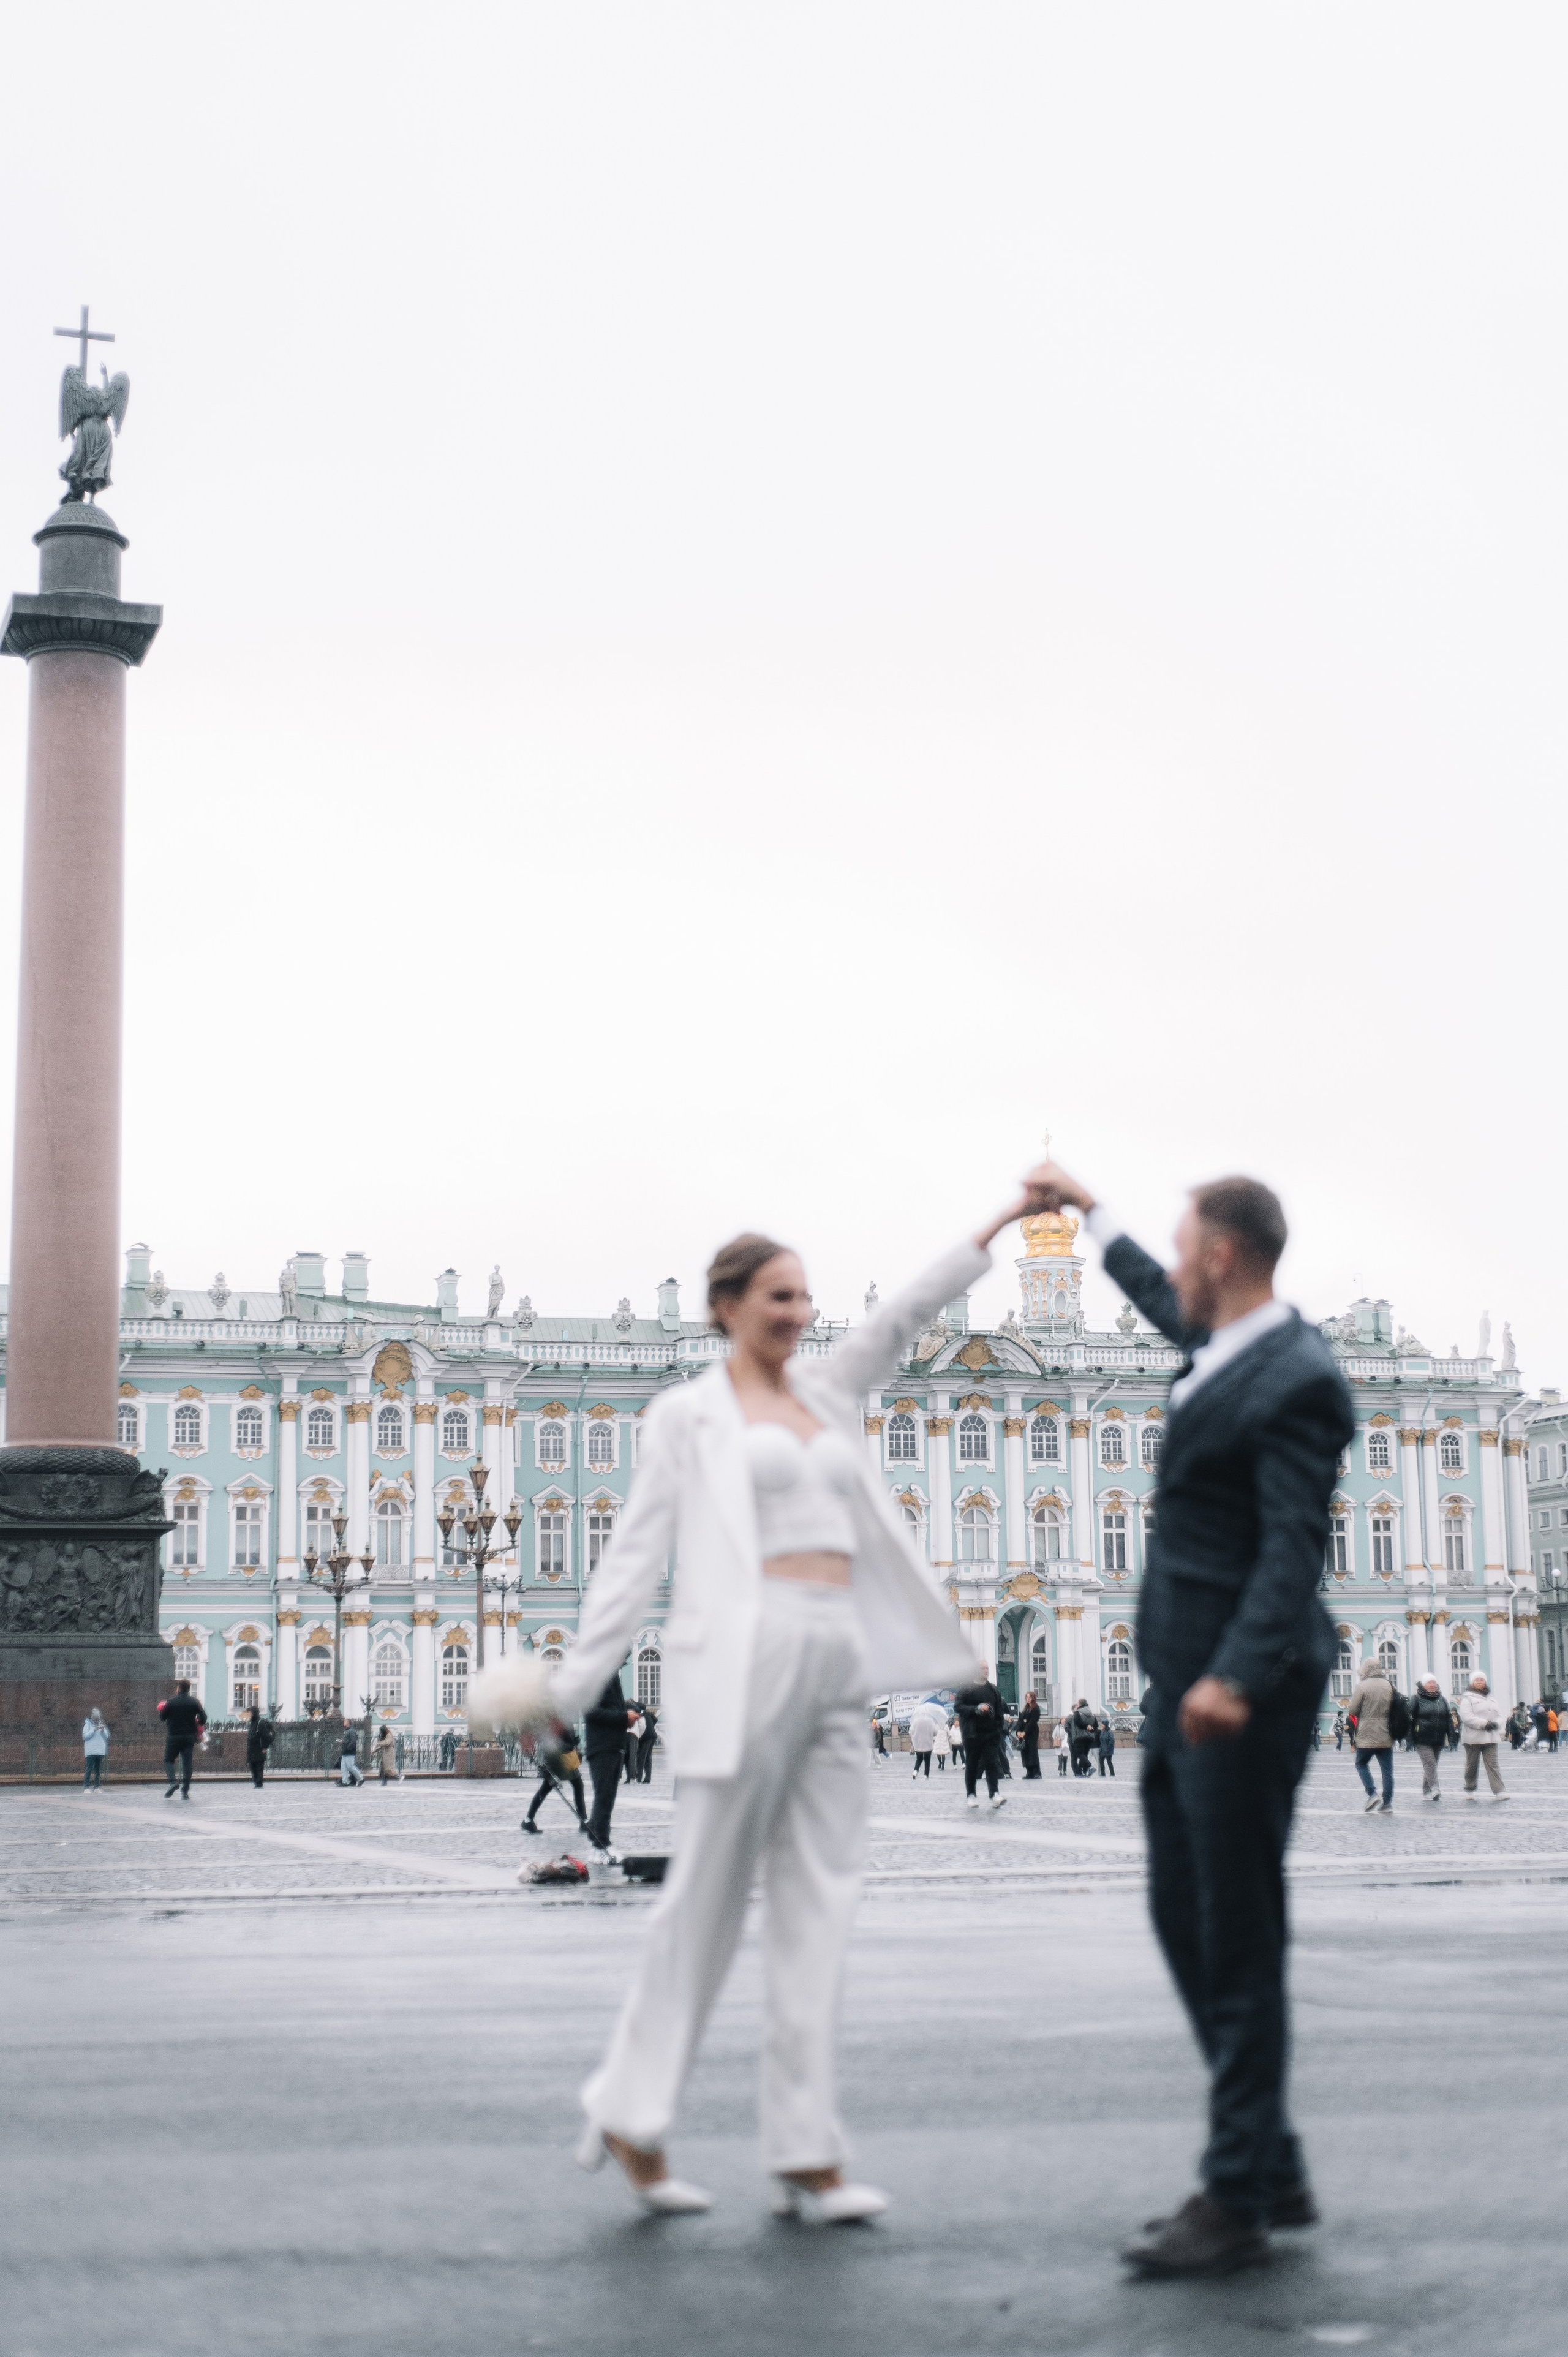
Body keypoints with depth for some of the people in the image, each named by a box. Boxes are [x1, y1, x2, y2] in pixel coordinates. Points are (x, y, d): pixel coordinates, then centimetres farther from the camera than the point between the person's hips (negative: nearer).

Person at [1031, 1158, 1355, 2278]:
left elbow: (1294, 1548, -25)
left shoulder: (1297, 1381, -18)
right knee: (1187, 1918, 13)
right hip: (1186, 1679, 10)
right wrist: (1093, 1213, 45)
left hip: (1242, 1689, -10)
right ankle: (1272, 2169, 22)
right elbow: (1166, 1304, 34)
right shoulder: (1228, 1343, 10)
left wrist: (1237, 1677, -35)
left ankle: (1238, 2203, 2)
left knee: (1239, 1939, -4)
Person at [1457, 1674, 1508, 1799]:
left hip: (1490, 1737, 4)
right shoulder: (1468, 1698, -5)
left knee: (1493, 1764, -4)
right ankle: (1469, 1790, 21)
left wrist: (1496, 1724, -9)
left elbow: (1499, 1715, 13)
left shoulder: (1491, 1698, 15)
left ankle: (1499, 1791, -10)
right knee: (1472, 1765, 7)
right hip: (1473, 1737, -4)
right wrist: (1485, 1724, -22)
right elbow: (1467, 1717, -17)